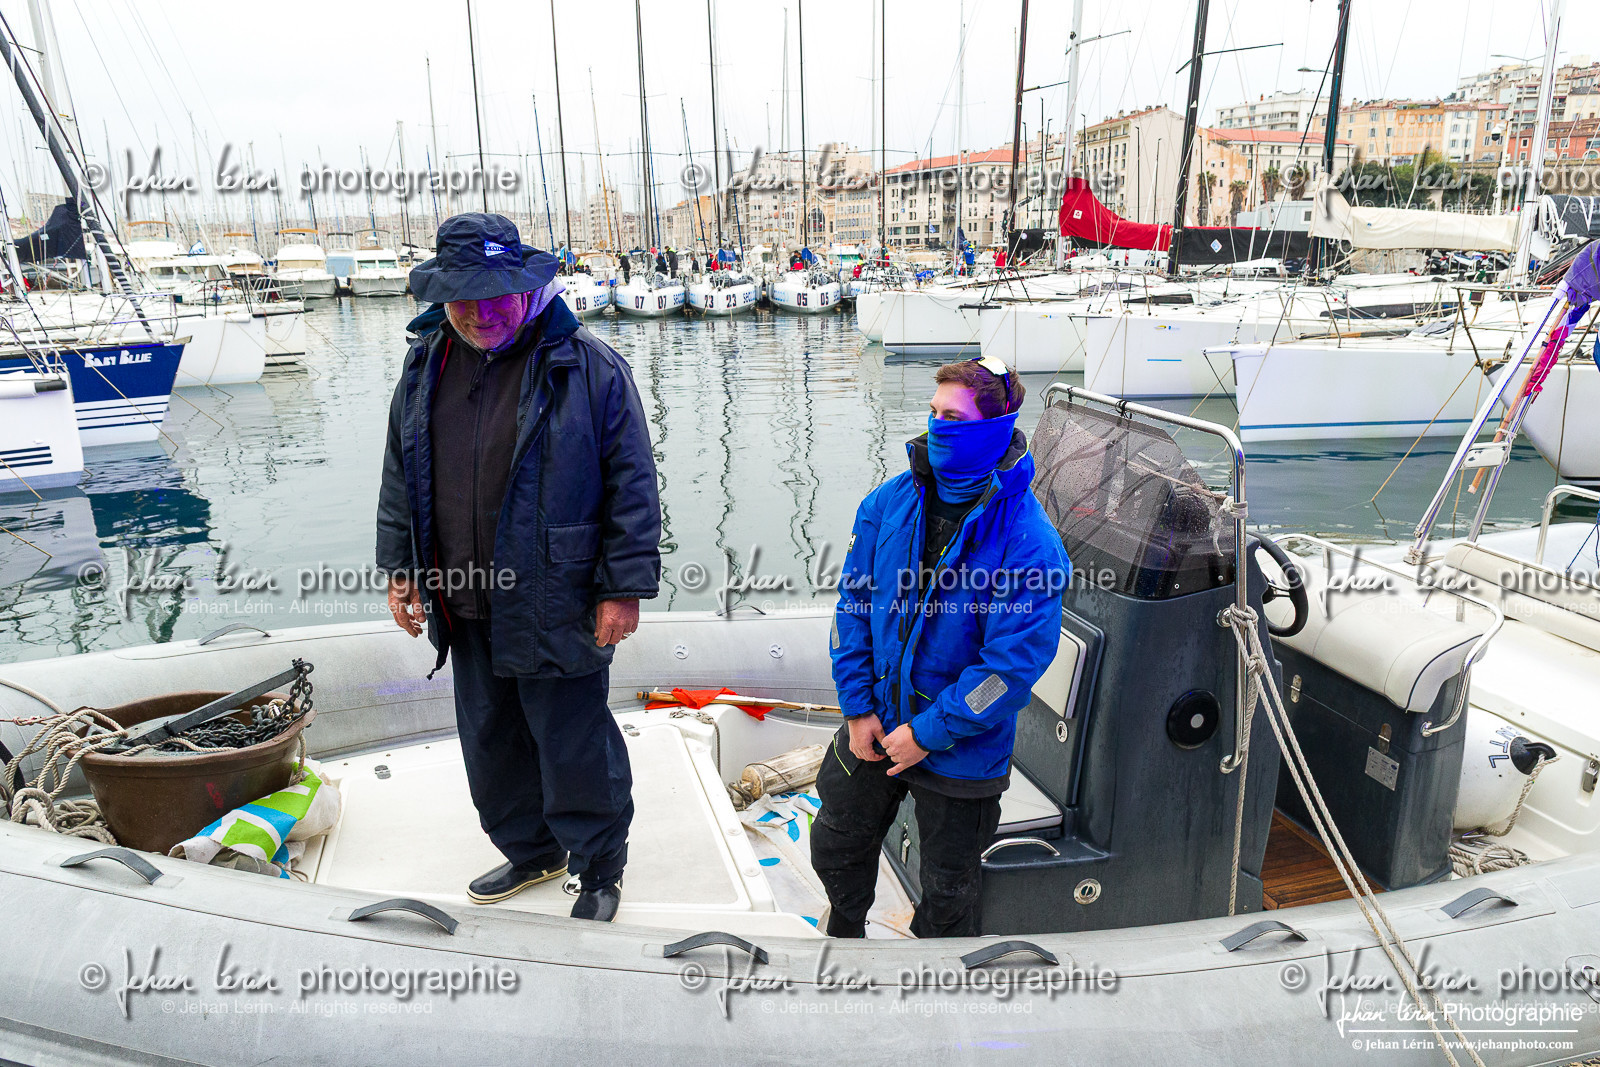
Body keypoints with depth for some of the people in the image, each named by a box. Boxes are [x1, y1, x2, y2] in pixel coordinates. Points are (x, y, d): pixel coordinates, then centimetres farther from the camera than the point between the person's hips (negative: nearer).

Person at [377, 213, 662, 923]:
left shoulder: (588, 369, -12)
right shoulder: (426, 365, 6)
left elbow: (631, 485, -10)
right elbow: (400, 477, 16)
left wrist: (624, 587, -12)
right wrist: (400, 569, 12)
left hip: (556, 610, -6)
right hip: (467, 608, 6)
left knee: (575, 748, 6)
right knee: (489, 745, 20)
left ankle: (600, 867, 29)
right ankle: (530, 852, 43)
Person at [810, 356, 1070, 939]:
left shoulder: (1028, 539, -21)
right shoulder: (890, 501, -6)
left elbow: (1015, 660, -20)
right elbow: (854, 601, -1)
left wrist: (930, 732, -17)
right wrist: (858, 707, -6)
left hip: (962, 749, -4)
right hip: (873, 723, 4)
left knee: (948, 891, 15)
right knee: (835, 847, 22)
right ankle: (844, 935, 52)